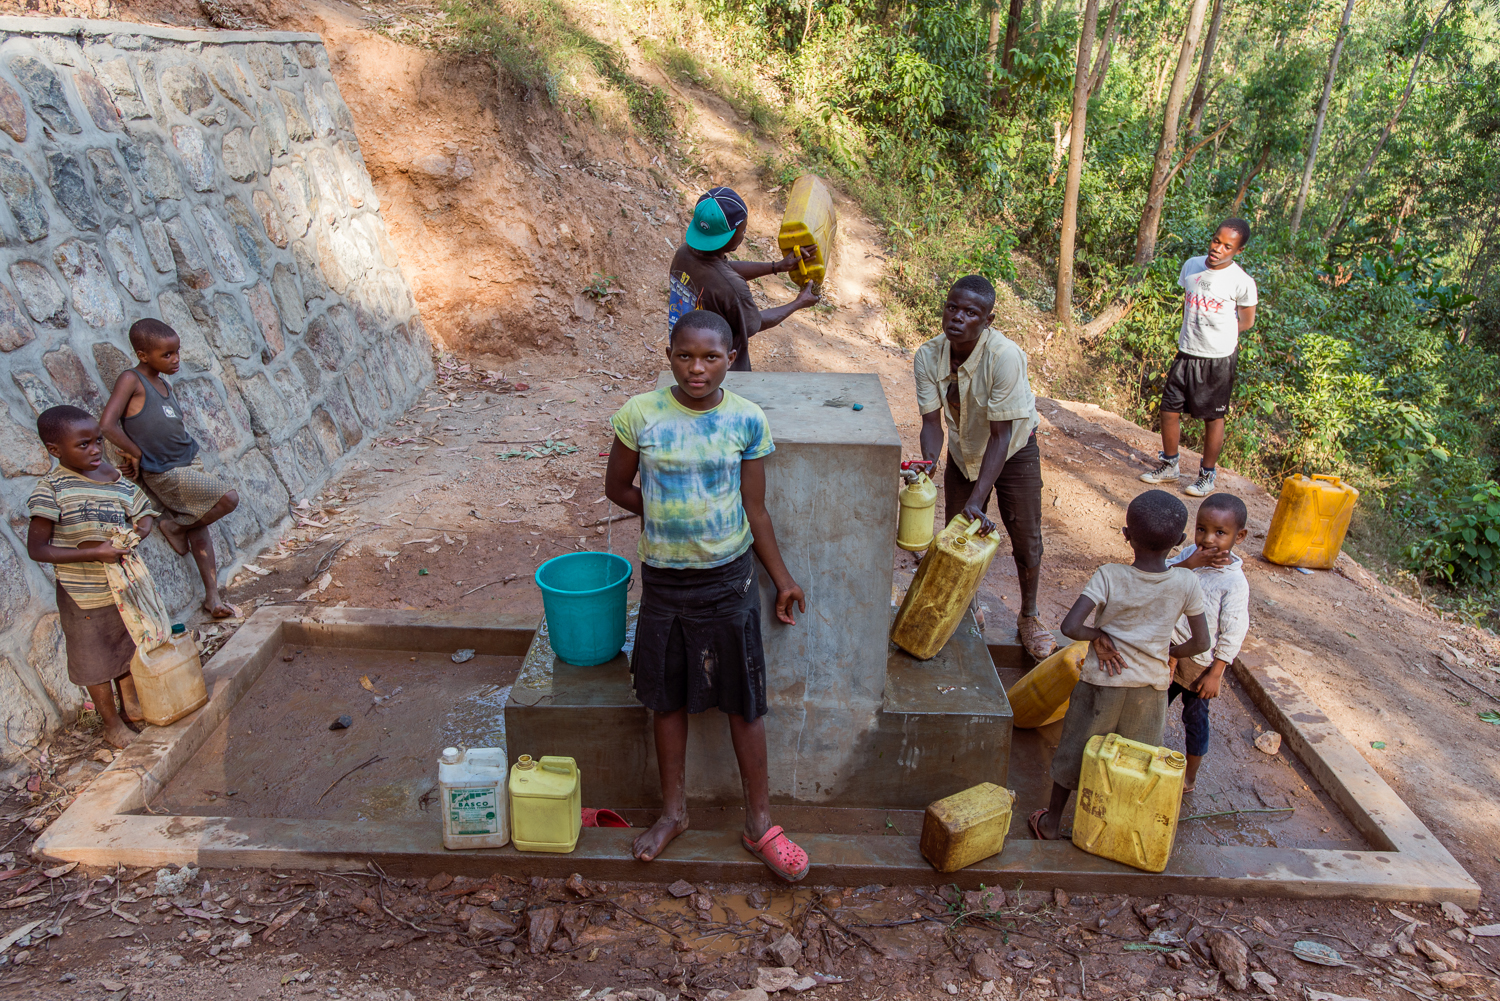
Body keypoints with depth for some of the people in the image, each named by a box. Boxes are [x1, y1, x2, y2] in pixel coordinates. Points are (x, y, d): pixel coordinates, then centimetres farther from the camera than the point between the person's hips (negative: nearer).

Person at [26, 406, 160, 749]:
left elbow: (143, 510, 12)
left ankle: (131, 704, 43)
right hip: (85, 595, -5)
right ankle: (112, 724, 28)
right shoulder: (52, 489, -20)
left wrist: (141, 528, -11)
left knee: (127, 646, 22)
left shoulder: (114, 477, -3)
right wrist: (94, 553, -29)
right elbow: (37, 549, -20)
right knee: (96, 659, 11)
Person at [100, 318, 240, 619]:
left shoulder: (165, 385, 11)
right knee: (228, 498, -16)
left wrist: (133, 458, -7)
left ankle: (212, 595, 16)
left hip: (191, 461, 8)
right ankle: (176, 526, 8)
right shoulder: (131, 380, -12)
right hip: (165, 473, -8)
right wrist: (136, 454, -9)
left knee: (199, 527, 10)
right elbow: (107, 424, -21)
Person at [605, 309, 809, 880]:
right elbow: (617, 487, 6)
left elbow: (755, 511, 0)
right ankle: (673, 810, 35)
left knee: (743, 700, 7)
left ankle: (759, 822, 24)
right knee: (667, 695, 14)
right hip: (662, 579, 1)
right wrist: (666, 518, 2)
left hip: (728, 580, -1)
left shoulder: (746, 421, -8)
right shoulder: (640, 414, -8)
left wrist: (782, 578, 3)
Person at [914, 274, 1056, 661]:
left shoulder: (1005, 356, -35)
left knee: (1026, 539, 1)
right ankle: (968, 610, 34)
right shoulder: (928, 356, -22)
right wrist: (927, 466, -39)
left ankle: (1029, 617, 25)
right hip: (963, 451, 4)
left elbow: (1001, 434, -32)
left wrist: (976, 501, -37)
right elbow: (932, 422, -18)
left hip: (1013, 451, -3)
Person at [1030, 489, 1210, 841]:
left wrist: (1098, 635, -9)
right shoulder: (1187, 583, -12)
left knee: (1075, 749, 17)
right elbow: (1201, 642, -5)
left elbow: (1070, 626, -27)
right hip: (1151, 685, 2)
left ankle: (1052, 820, 33)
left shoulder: (1108, 576, -19)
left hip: (1102, 681, -1)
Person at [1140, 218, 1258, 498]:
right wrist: (1194, 332, 4)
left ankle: (1208, 474, 22)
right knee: (1169, 409, 8)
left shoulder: (1242, 282, -13)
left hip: (1219, 358, -4)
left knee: (1213, 417, 7)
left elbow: (1246, 321, 0)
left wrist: (1216, 333, -6)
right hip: (1186, 352, 5)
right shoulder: (1191, 266, 0)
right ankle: (1169, 466, 27)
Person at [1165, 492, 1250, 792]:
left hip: (1199, 665, -5)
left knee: (1195, 719, 15)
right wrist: (1188, 564, -27)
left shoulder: (1234, 582, -21)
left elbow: (1233, 634, -17)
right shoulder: (1191, 554, -6)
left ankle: (1189, 777, 35)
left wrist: (1215, 674, -16)